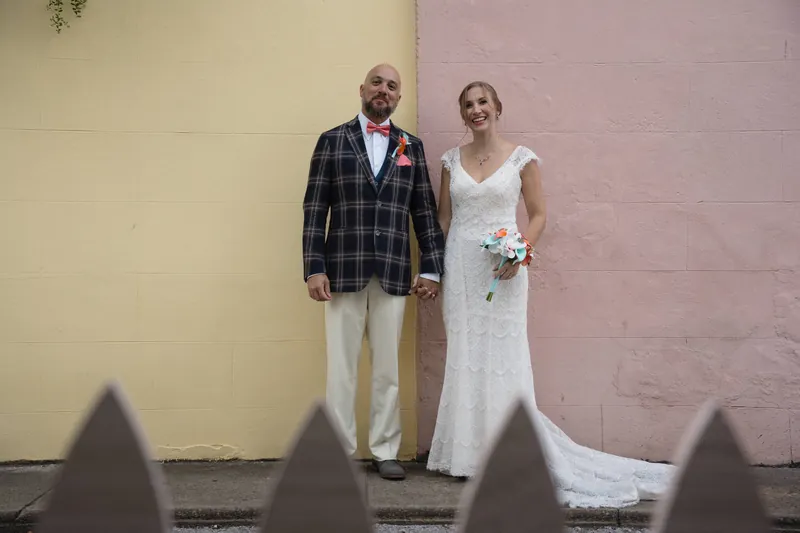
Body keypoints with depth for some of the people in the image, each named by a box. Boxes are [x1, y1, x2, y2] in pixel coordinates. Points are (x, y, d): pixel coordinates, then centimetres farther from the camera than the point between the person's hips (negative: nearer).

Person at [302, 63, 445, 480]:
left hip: (394, 274, 2)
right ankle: (340, 452, 12)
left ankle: (385, 451, 17)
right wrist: (314, 268, -6)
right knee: (341, 368, 3)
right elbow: (314, 208, 1)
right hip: (343, 271, -1)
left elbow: (425, 211, 10)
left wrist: (431, 268, 4)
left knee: (388, 369, 7)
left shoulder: (411, 146, 12)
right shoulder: (332, 140, 6)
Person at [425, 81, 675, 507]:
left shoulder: (521, 158, 0)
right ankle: (469, 453, 16)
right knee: (464, 356, 6)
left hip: (501, 269, -3)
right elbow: (443, 218, 11)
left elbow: (538, 214, 2)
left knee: (502, 356, -1)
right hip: (459, 267, 3)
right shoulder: (452, 159, 9)